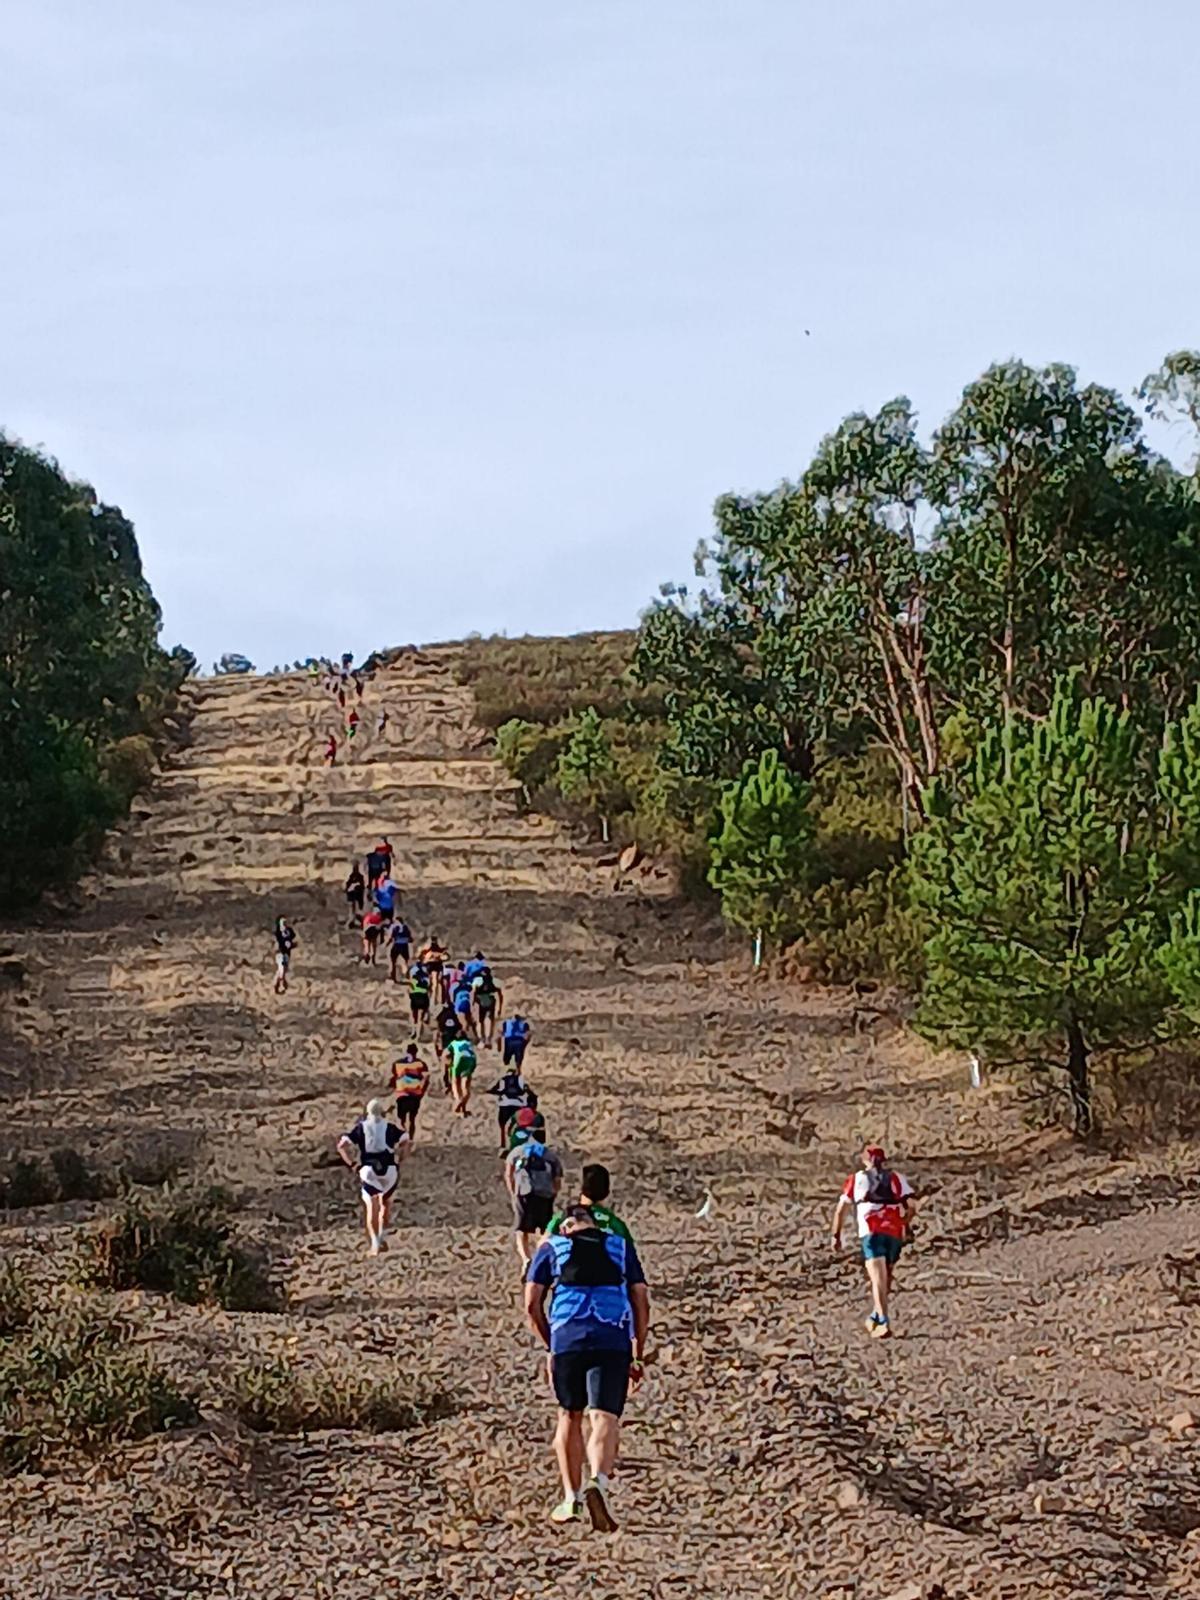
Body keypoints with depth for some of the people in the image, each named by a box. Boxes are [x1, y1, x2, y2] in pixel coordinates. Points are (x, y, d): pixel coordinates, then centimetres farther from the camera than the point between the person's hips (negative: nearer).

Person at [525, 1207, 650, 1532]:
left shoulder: (551, 1247, 16)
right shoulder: (621, 1248, 19)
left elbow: (532, 1304, 9)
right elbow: (641, 1301, 13)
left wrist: (550, 1345, 20)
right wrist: (638, 1356, 18)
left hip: (567, 1340, 0)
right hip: (614, 1343, 0)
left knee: (570, 1416, 18)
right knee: (605, 1418, -8)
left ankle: (571, 1497, 19)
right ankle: (597, 1481, -34)